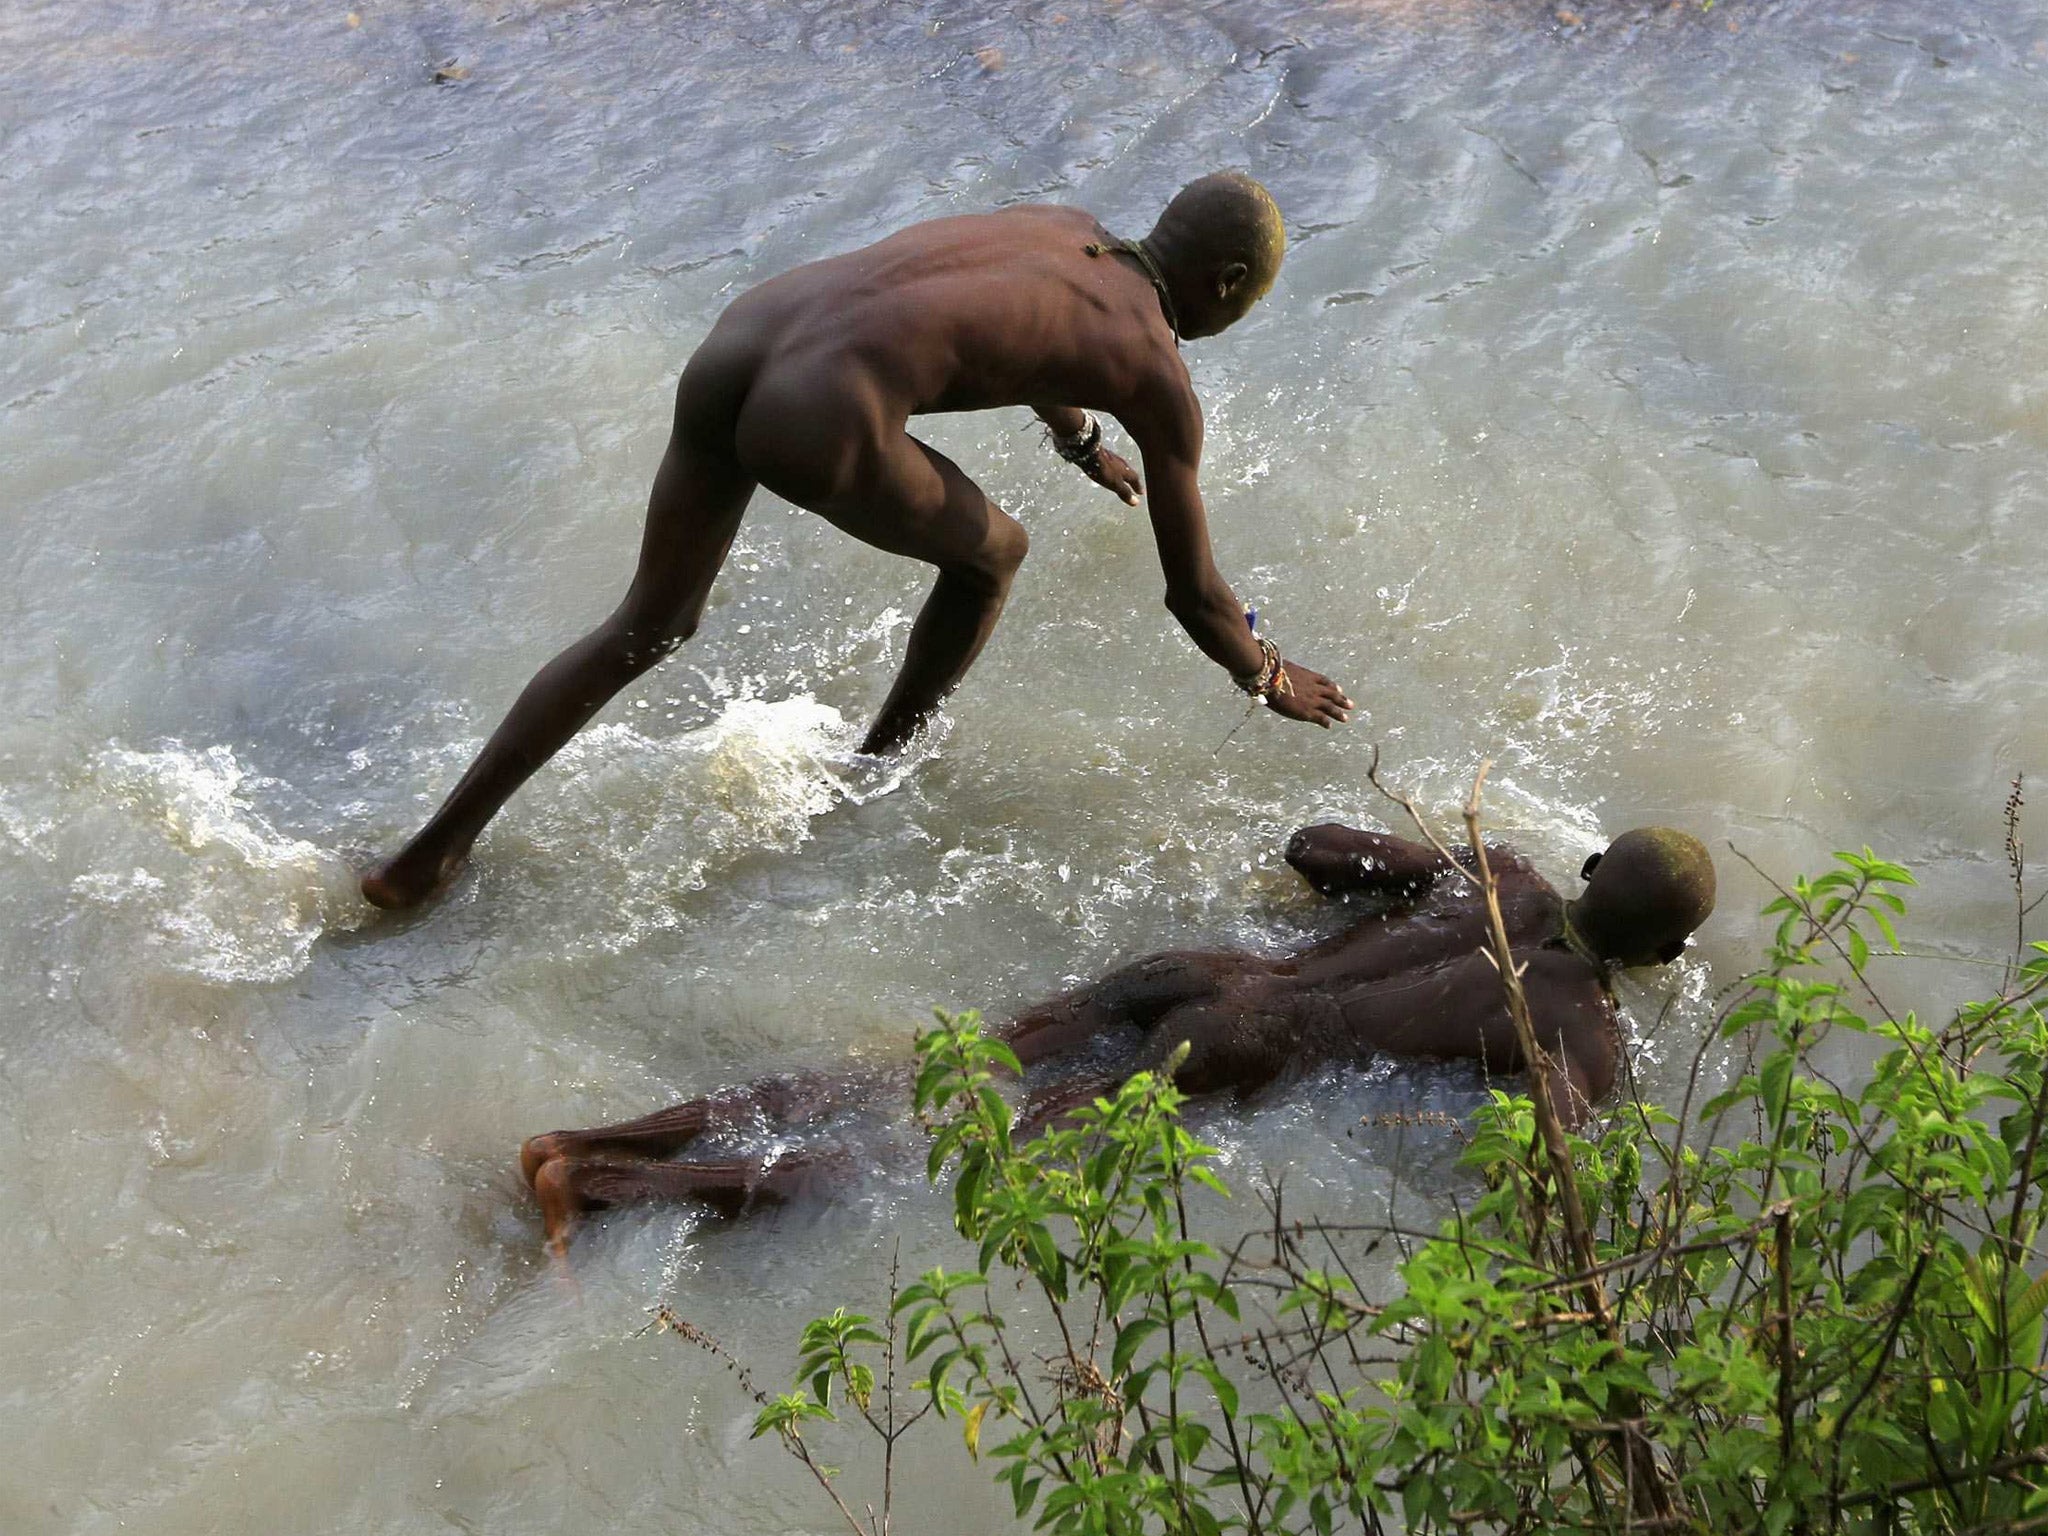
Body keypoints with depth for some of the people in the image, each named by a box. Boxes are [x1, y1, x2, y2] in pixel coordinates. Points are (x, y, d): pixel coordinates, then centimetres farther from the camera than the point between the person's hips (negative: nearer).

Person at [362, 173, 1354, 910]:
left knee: (647, 629, 23)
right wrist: (1268, 677, 40)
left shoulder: (1063, 229, 29)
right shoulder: (1160, 377, 10)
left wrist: (1082, 447, 74)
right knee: (992, 552, 23)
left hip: (726, 350, 7)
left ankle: (434, 850, 23)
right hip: (818, 431, -7)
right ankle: (880, 768, 40)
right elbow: (1194, 593, 19)